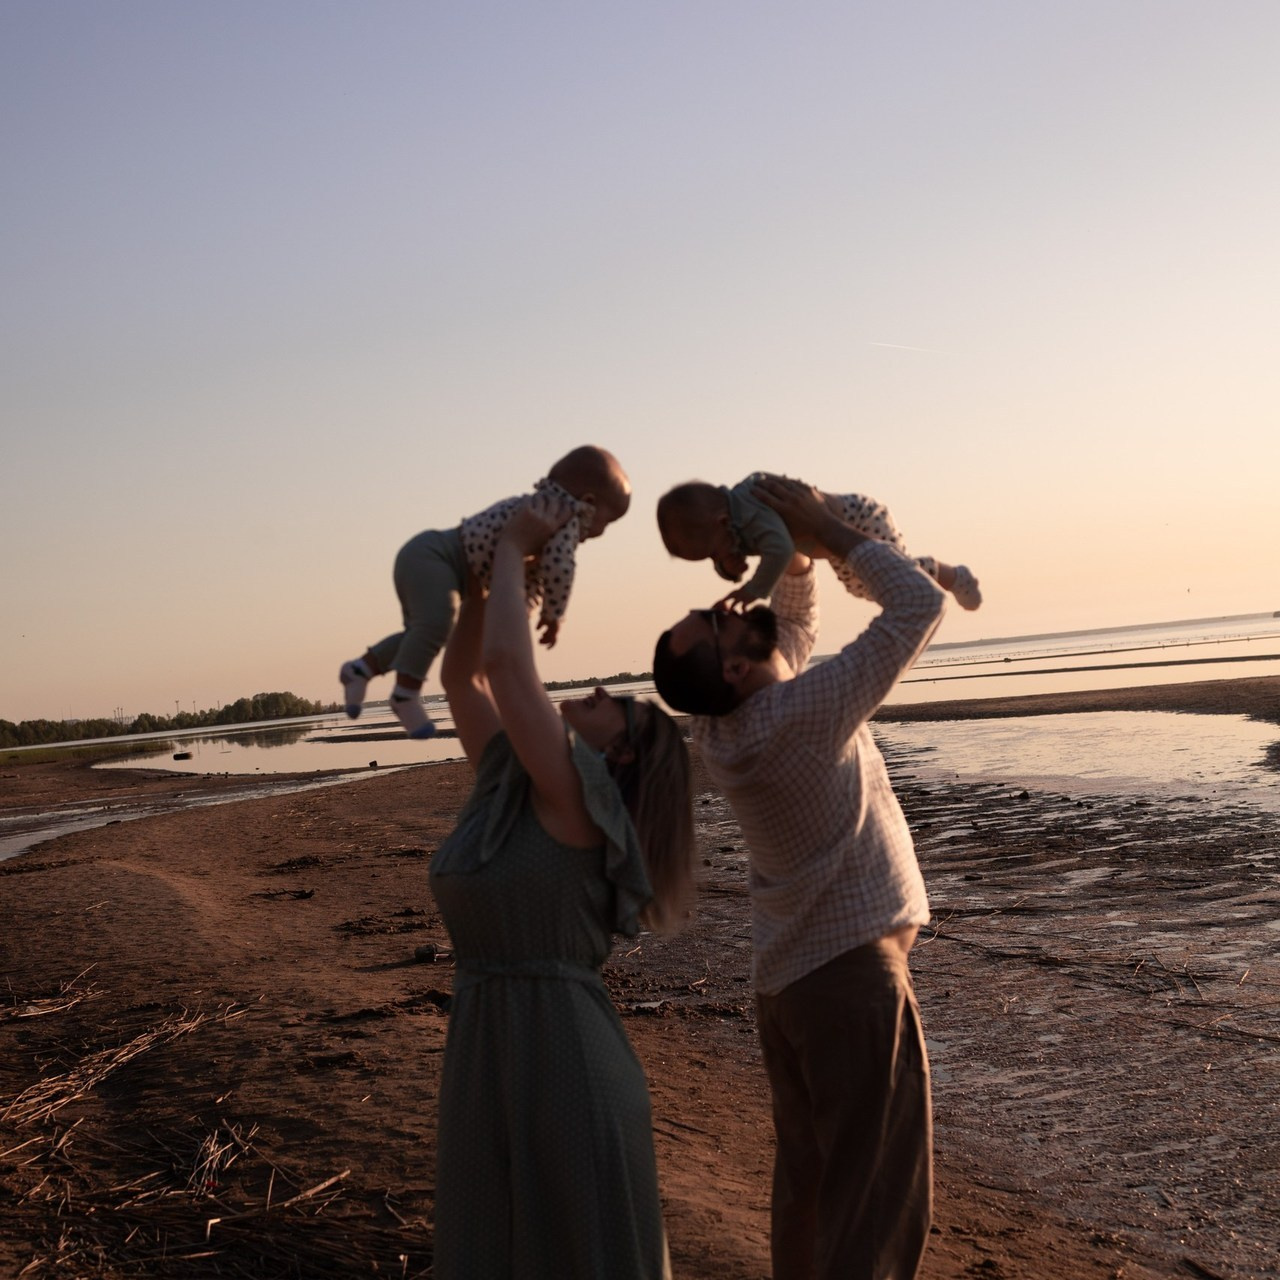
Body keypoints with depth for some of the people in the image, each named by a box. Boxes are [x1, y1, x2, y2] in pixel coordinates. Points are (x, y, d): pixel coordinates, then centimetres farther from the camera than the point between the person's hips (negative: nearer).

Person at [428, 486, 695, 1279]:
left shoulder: (575, 797, -12)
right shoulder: (509, 781, 9)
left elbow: (508, 662, -21)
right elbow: (461, 674, 16)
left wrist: (514, 548, -8)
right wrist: (499, 560, 7)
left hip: (568, 1067, -8)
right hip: (484, 1065, 8)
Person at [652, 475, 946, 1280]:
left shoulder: (725, 722, 1)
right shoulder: (807, 711, -22)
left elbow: (795, 625, 19)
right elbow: (920, 605, -18)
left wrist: (798, 551, 3)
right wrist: (827, 528, -11)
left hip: (787, 974, 8)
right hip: (853, 971, -8)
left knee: (806, 1177, 16)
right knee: (878, 1191, -1)